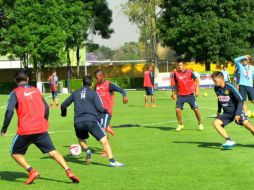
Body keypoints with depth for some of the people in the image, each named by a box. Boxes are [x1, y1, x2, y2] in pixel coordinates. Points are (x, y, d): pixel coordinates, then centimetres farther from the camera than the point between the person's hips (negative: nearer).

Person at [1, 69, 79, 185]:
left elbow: (9, 111, -13)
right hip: (41, 129, 4)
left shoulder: (15, 93, -1)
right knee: (52, 151, 8)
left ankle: (32, 171, -5)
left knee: (15, 153, 15)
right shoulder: (36, 90, 13)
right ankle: (68, 172, -10)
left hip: (25, 130, -4)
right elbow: (46, 108, 17)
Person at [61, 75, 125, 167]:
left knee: (80, 138, 33)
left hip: (78, 122, 4)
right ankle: (112, 161, -18)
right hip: (91, 121, -4)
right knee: (104, 140, -3)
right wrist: (106, 111, 19)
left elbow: (63, 105, 23)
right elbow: (100, 108, -3)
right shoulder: (93, 93, 5)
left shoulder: (75, 93, 17)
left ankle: (87, 150, 4)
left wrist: (63, 113, 44)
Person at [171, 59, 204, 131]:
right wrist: (175, 92, 11)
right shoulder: (176, 74, 1)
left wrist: (197, 90, -8)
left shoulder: (189, 72, -5)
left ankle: (200, 124, 18)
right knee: (178, 109, -12)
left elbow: (197, 80, 2)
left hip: (190, 94, -2)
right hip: (180, 95, 2)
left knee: (196, 109, -2)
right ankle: (180, 124, 8)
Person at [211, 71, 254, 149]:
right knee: (215, 123, -18)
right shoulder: (216, 88, -1)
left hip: (236, 111, -5)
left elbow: (241, 100, -17)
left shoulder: (230, 87, -18)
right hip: (227, 113, 5)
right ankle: (229, 141, -23)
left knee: (246, 124, -24)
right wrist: (219, 111, 25)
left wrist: (238, 114, -23)